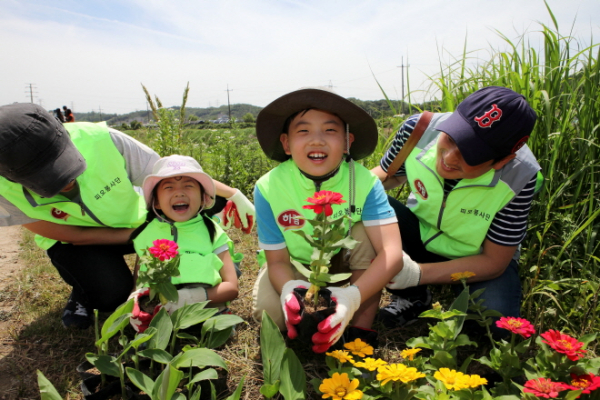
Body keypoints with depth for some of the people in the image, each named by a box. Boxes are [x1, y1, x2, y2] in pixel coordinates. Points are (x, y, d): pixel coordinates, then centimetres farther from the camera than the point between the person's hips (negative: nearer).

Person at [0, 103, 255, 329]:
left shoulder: (102, 140, -32)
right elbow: (73, 235, -19)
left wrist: (232, 194, -20)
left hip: (133, 222, 2)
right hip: (75, 239, -1)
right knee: (113, 292, -29)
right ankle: (83, 290, 7)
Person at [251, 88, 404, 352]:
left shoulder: (364, 182, -25)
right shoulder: (269, 188, -23)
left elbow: (391, 252, -33)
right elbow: (277, 261, -17)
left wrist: (353, 296, -50)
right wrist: (289, 289, -41)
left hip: (350, 266, 1)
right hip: (297, 270, 0)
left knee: (366, 230, -28)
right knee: (268, 309, -27)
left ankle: (361, 331, -17)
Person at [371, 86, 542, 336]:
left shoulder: (520, 178, -29)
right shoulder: (418, 129, -25)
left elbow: (493, 262, -21)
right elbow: (387, 175, -3)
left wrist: (418, 274, -32)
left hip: (479, 258, -2)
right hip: (420, 237, 3)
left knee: (492, 330, -31)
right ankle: (413, 299, -3)